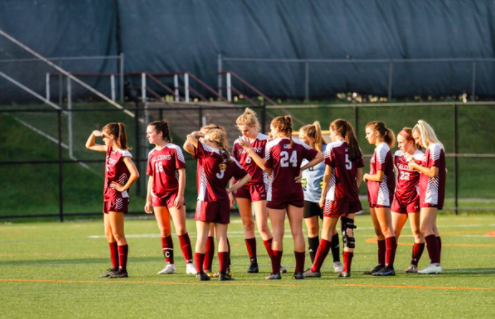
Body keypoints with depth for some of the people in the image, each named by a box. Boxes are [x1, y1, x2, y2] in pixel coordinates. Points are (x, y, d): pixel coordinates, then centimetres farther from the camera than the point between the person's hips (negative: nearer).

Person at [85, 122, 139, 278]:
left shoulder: (123, 154, -16)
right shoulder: (110, 149, 11)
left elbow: (135, 174, -28)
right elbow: (89, 146, 25)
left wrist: (124, 187, -17)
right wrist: (94, 134, 7)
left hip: (118, 197, -9)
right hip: (108, 196, 9)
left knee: (118, 234, -7)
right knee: (109, 234, 11)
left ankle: (122, 270, -4)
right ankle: (115, 267, 16)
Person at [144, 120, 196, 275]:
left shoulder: (174, 149, -5)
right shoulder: (152, 154, 12)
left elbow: (182, 173, -8)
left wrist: (180, 195, -14)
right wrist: (148, 200, 15)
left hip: (174, 194, -6)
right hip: (158, 196, 6)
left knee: (181, 229, -10)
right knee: (164, 231, 5)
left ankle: (189, 264, -8)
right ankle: (169, 265, 10)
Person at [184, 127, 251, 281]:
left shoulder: (208, 152, -6)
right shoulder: (230, 159, 9)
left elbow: (188, 144, -11)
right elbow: (246, 176, 12)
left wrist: (194, 135, 9)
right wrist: (232, 188, 10)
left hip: (206, 200, -4)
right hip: (223, 201, 4)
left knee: (201, 237, 2)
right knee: (222, 238, 5)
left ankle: (200, 272, 0)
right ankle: (223, 272, 1)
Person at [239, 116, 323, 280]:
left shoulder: (271, 145, -5)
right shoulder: (299, 145, 4)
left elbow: (267, 168, -1)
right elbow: (319, 157, 6)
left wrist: (250, 150, 0)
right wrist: (303, 168, 5)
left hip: (277, 192, -2)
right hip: (296, 192, 2)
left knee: (277, 232, 0)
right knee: (297, 231, 4)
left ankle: (276, 271, -3)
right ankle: (299, 271, 1)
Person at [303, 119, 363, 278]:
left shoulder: (332, 147, -8)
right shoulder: (355, 148, 8)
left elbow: (328, 174, -9)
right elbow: (359, 174, 9)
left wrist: (323, 195, -3)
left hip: (335, 195, -5)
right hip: (352, 196, 5)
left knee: (327, 232, -2)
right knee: (348, 231, 6)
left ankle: (315, 269, 1)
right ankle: (346, 268, 3)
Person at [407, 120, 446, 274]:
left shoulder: (435, 148, -13)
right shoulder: (431, 149, 17)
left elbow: (433, 172, -19)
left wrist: (416, 166, -9)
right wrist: (418, 166, 11)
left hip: (432, 194, -10)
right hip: (428, 194, 10)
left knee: (425, 228, -14)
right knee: (432, 229, 9)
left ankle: (435, 263, -18)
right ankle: (436, 264, 10)